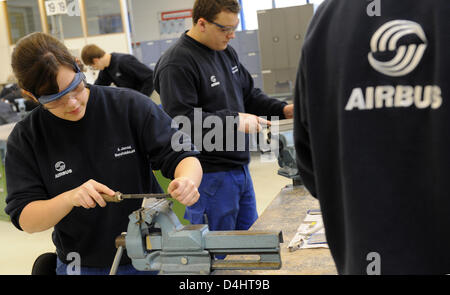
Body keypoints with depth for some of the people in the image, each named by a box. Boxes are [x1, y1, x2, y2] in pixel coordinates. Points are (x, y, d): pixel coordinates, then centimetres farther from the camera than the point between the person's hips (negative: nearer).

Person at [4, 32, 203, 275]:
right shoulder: (25, 138, -8)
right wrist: (70, 198, -29)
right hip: (81, 265, 1)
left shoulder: (131, 105, -12)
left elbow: (181, 155, -12)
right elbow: (25, 219, -10)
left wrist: (187, 180, -34)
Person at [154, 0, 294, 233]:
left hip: (240, 168, 9)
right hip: (210, 177, -9)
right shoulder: (176, 65, -17)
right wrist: (234, 120, -27)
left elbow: (249, 95, 21)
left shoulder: (226, 52, 12)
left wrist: (283, 109, 5)